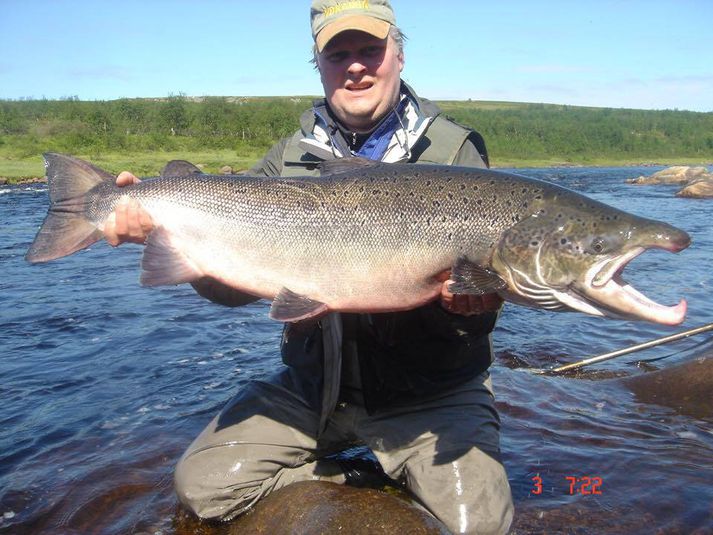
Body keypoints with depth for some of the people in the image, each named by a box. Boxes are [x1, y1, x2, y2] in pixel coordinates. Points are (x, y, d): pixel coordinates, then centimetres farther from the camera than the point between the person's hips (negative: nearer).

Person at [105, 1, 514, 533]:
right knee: (202, 486, -2)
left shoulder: (453, 150, -4)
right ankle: (351, 483, 15)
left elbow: (483, 285, -10)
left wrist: (471, 302, -34)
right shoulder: (289, 159, 3)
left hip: (429, 393, -2)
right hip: (312, 385, 3)